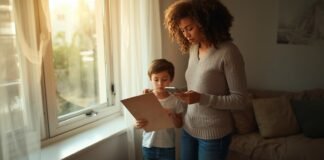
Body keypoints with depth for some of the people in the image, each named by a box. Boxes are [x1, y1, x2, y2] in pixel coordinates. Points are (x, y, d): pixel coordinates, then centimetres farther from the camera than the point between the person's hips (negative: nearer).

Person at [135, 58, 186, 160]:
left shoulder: (175, 100, -8)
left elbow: (179, 125, -1)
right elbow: (138, 121, -4)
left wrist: (172, 116, -20)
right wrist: (139, 124, -26)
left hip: (168, 147, -1)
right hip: (148, 146, 1)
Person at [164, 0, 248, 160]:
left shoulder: (228, 52, -17)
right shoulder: (193, 49, 3)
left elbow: (240, 100, -17)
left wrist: (201, 98, -25)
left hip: (213, 134, -6)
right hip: (188, 128, 6)